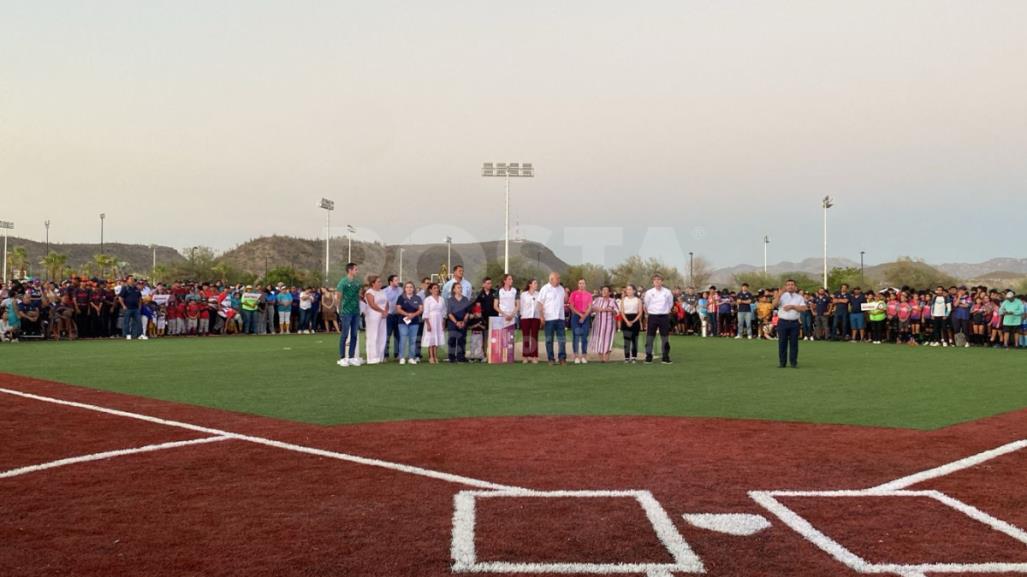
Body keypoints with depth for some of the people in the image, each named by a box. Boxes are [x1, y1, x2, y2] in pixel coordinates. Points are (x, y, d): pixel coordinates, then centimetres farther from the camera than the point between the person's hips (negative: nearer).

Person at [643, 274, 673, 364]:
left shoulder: (667, 292, -1)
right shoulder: (649, 292, -2)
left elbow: (670, 304, 13)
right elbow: (645, 305, 9)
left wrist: (666, 311, 12)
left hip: (664, 316, 0)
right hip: (652, 316, 0)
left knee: (665, 337, 4)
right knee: (650, 337, 0)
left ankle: (666, 357, 11)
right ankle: (648, 356, 7)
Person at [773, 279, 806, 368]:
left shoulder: (799, 297, 9)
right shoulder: (781, 296, 7)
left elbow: (803, 308, -3)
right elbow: (775, 305, -11)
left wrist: (792, 306, -12)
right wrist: (780, 293, -18)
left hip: (794, 322, 1)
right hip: (783, 322, -1)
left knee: (794, 343, 2)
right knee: (782, 343, 1)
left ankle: (793, 362, 8)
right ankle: (782, 362, 7)